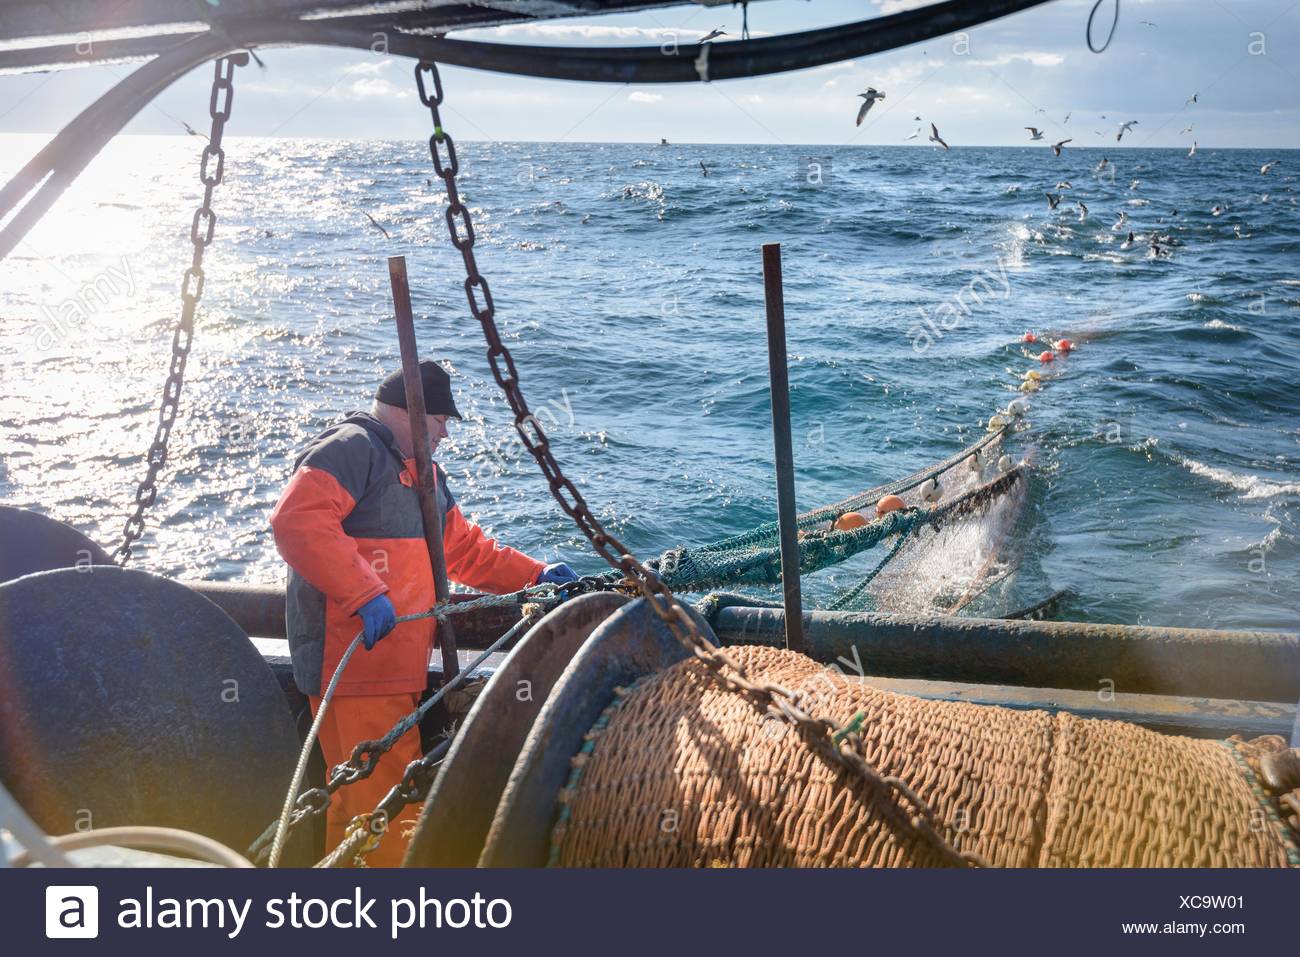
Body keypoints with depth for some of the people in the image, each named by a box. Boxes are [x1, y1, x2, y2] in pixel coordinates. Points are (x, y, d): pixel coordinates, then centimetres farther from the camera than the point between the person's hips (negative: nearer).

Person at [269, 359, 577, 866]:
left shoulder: (424, 471, 23)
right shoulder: (350, 449, -9)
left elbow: (463, 547, 28)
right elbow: (296, 521, -24)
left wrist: (535, 575, 18)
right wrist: (365, 594, -28)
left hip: (398, 668, 10)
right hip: (354, 666, -10)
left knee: (355, 803, 16)